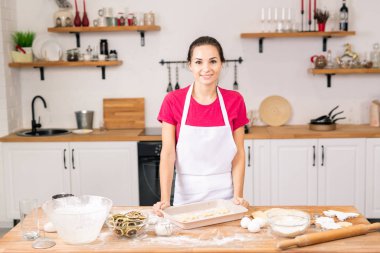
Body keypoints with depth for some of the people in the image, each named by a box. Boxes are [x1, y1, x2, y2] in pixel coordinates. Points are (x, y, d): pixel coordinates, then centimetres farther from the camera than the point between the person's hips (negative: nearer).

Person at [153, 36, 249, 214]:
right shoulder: (173, 101, -8)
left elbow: (238, 153, -2)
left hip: (224, 194, 1)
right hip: (187, 194, -1)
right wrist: (165, 200, -19)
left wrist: (238, 196, -11)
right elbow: (168, 153, -11)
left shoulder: (235, 101, -5)